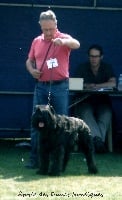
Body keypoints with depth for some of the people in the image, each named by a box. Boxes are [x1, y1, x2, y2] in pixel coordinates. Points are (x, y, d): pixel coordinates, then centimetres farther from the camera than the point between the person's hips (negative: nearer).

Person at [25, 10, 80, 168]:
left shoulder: (63, 38, -4)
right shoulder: (36, 42, 10)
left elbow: (76, 44, -26)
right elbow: (29, 61, 20)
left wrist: (63, 41, -48)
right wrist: (31, 70, -3)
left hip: (60, 86, -4)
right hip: (41, 86, 4)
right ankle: (34, 159, 6)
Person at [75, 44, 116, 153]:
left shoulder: (107, 68, 8)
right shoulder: (83, 68, 10)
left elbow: (113, 84, -9)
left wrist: (96, 86, -15)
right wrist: (87, 86, -19)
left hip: (102, 101, 0)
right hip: (86, 101, 0)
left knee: (106, 114, -35)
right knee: (85, 114, -35)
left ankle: (97, 140, -46)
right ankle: (98, 139, -53)